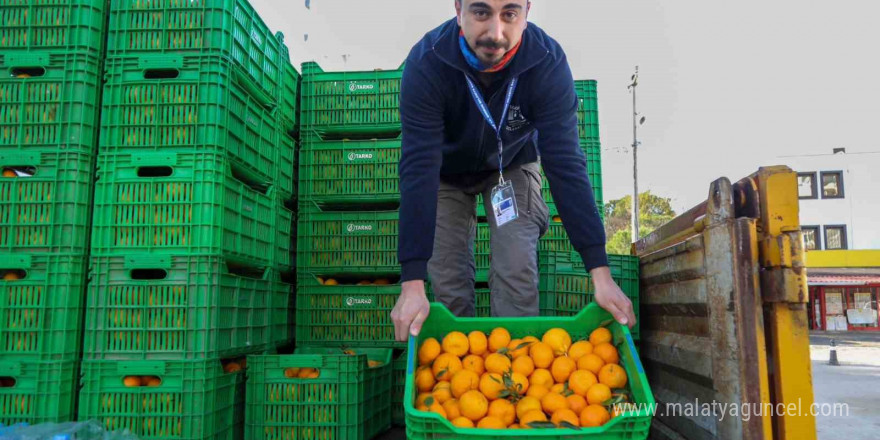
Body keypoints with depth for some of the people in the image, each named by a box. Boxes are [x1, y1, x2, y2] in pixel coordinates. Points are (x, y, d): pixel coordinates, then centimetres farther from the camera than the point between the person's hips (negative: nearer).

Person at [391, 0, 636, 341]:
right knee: (449, 283, -5)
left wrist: (601, 274, -35)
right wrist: (411, 284, -43)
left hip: (512, 165, 1)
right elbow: (418, 169, -37)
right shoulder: (426, 63, -32)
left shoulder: (548, 63, -29)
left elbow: (565, 164, -30)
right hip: (447, 170, 0)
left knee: (517, 272, -13)